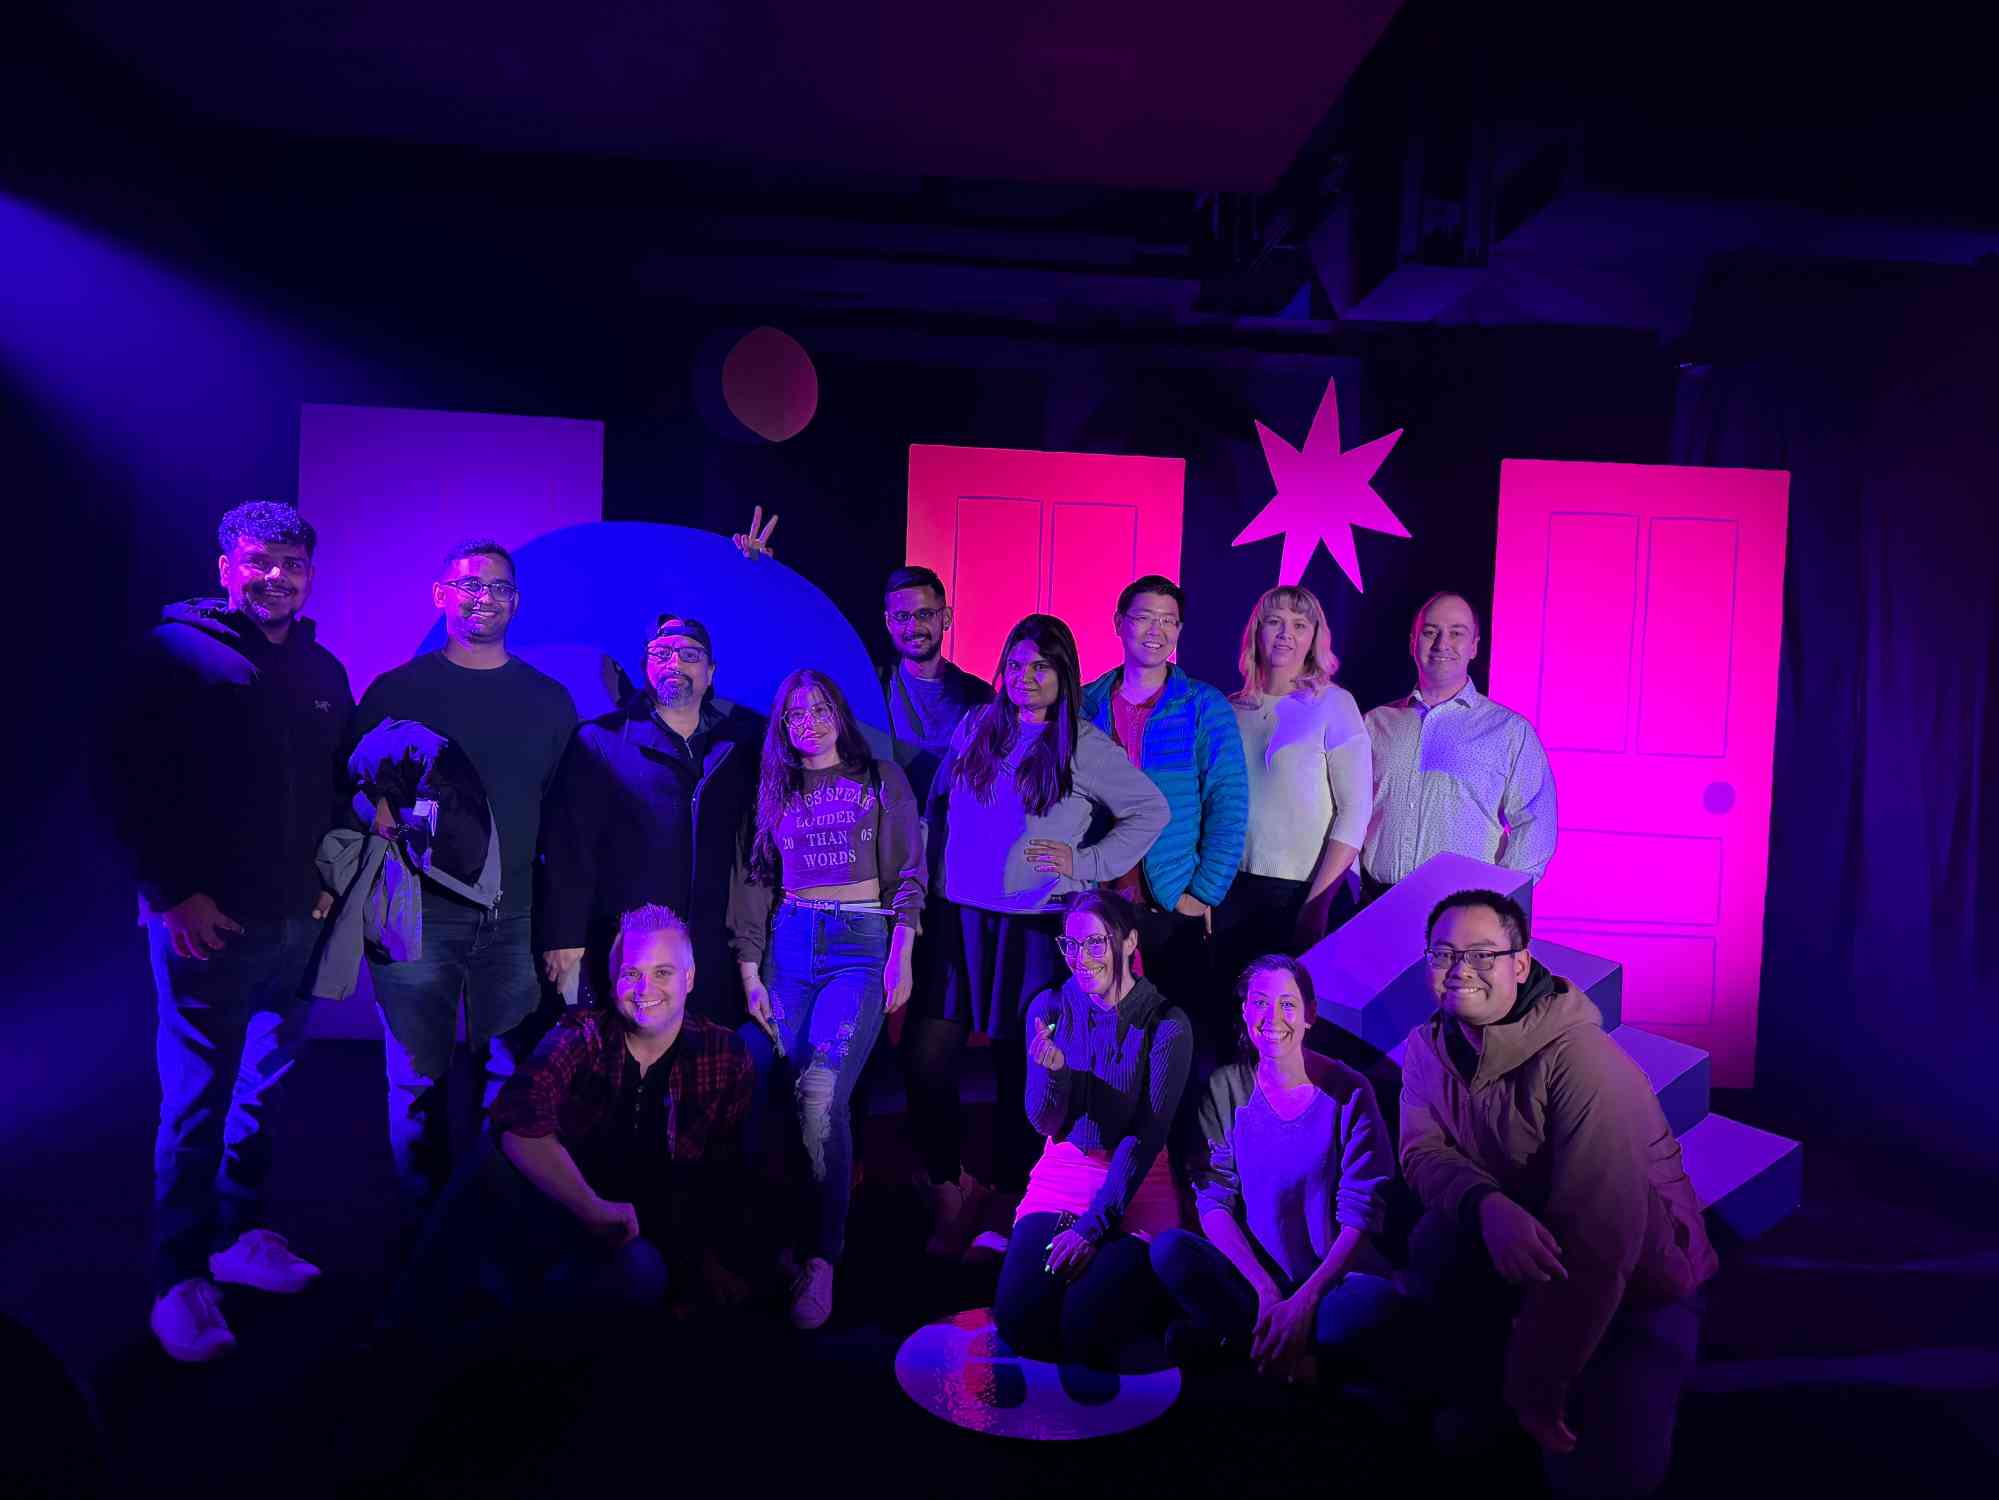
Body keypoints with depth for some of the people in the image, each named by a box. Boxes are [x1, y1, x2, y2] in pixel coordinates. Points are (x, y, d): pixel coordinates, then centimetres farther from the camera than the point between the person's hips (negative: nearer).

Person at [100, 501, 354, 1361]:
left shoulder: (323, 673, 12)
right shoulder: (178, 654, -5)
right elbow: (127, 778, -9)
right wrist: (171, 893, -13)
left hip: (297, 924, 5)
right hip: (208, 923, -5)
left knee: (265, 1090, 14)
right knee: (196, 1103, 3)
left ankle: (240, 1235, 30)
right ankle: (180, 1279, 15)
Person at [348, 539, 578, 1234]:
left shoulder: (549, 700, 10)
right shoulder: (397, 690, 4)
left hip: (513, 918, 2)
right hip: (419, 915, -2)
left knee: (515, 1076, 5)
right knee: (419, 1081, 5)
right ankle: (422, 1225, 22)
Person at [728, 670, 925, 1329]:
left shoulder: (881, 780, 7)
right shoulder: (773, 790, 15)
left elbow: (907, 873, 3)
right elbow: (753, 882, 14)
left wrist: (902, 953, -8)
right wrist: (750, 972, 7)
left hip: (861, 946, -4)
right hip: (789, 946, 4)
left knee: (820, 1093, -20)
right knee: (795, 1097, -3)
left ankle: (819, 1260, -15)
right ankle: (800, 1237, 12)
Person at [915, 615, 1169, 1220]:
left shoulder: (1085, 746, -3)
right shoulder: (976, 729, 8)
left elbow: (1152, 811, 2)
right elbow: (940, 803, 19)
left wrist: (1087, 863, -4)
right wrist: (945, 864, 10)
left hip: (1037, 924, -3)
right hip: (964, 915, 3)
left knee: (1021, 1060, 6)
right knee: (930, 1052, 1)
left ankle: (1011, 1187, 23)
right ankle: (939, 1178, 19)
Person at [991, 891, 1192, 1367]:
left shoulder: (1166, 1024, -10)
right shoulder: (1050, 1007, 0)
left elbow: (1146, 1137, -12)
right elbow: (1045, 1123, 0)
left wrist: (1092, 1226, -18)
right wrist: (1052, 1071, -23)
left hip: (1135, 1186, -3)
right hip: (1061, 1176, 3)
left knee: (1087, 1326, -24)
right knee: (1018, 1318, -20)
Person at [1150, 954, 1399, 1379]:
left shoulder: (1347, 1092, -5)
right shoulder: (1225, 1088, -1)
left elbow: (1361, 1213, -9)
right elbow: (1213, 1200, -5)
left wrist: (1305, 1300, -20)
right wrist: (1265, 1291, -18)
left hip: (1331, 1277, -1)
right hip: (1249, 1273, 1)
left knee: (1378, 1296, -33)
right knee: (1168, 1250, -26)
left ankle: (1230, 1336, -16)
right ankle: (1292, 1353, -16)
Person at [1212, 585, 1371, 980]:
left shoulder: (1333, 704, -5)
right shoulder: (1234, 708, 7)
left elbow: (1356, 810, -9)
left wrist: (1319, 899, -15)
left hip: (1305, 889, -4)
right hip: (1234, 888, 4)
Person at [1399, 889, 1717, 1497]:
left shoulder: (1581, 1060, -29)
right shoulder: (1428, 1047, -6)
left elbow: (1598, 1244, -29)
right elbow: (1422, 1151, -14)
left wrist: (1539, 1381, -24)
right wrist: (1488, 1206, -38)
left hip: (1637, 1281, -4)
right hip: (1518, 1254, 5)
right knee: (1436, 1240, -26)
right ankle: (1485, 1379, 3)